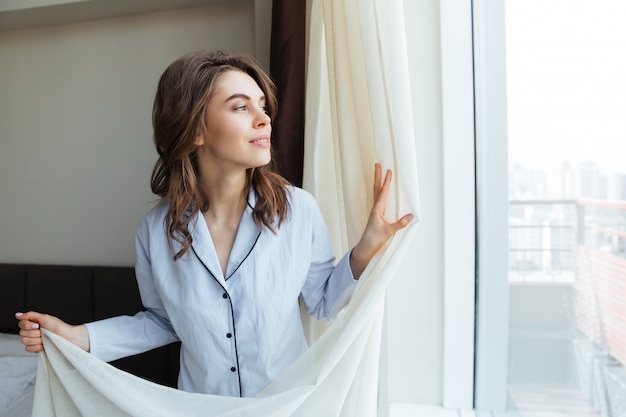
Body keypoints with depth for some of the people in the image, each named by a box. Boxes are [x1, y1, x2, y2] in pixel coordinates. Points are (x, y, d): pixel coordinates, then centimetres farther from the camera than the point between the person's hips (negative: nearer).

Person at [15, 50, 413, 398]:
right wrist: (77, 336, -9)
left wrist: (365, 250, -21)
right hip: (201, 402, 1)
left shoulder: (299, 210, -18)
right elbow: (164, 321, 0)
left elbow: (323, 302, -6)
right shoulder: (157, 230, -14)